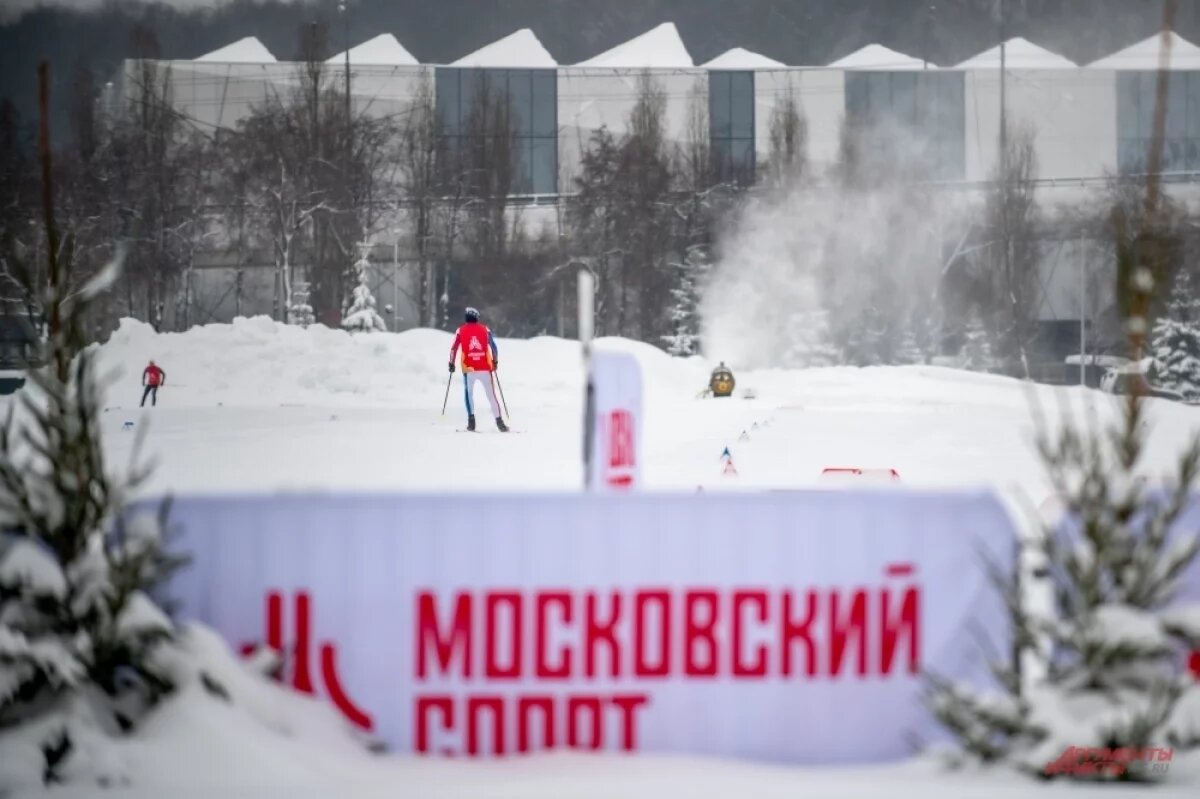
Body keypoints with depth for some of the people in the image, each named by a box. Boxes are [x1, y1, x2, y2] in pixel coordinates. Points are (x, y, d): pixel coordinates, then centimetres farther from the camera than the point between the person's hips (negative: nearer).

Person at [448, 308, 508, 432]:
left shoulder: (461, 330, 5)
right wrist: (495, 361, 18)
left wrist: (451, 363, 11)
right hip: (485, 368, 1)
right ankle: (499, 421, -1)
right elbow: (493, 347, 6)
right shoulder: (485, 329, 7)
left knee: (469, 393, 12)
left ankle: (471, 420, -1)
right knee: (491, 394, 4)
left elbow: (454, 348, 2)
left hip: (469, 368, -1)